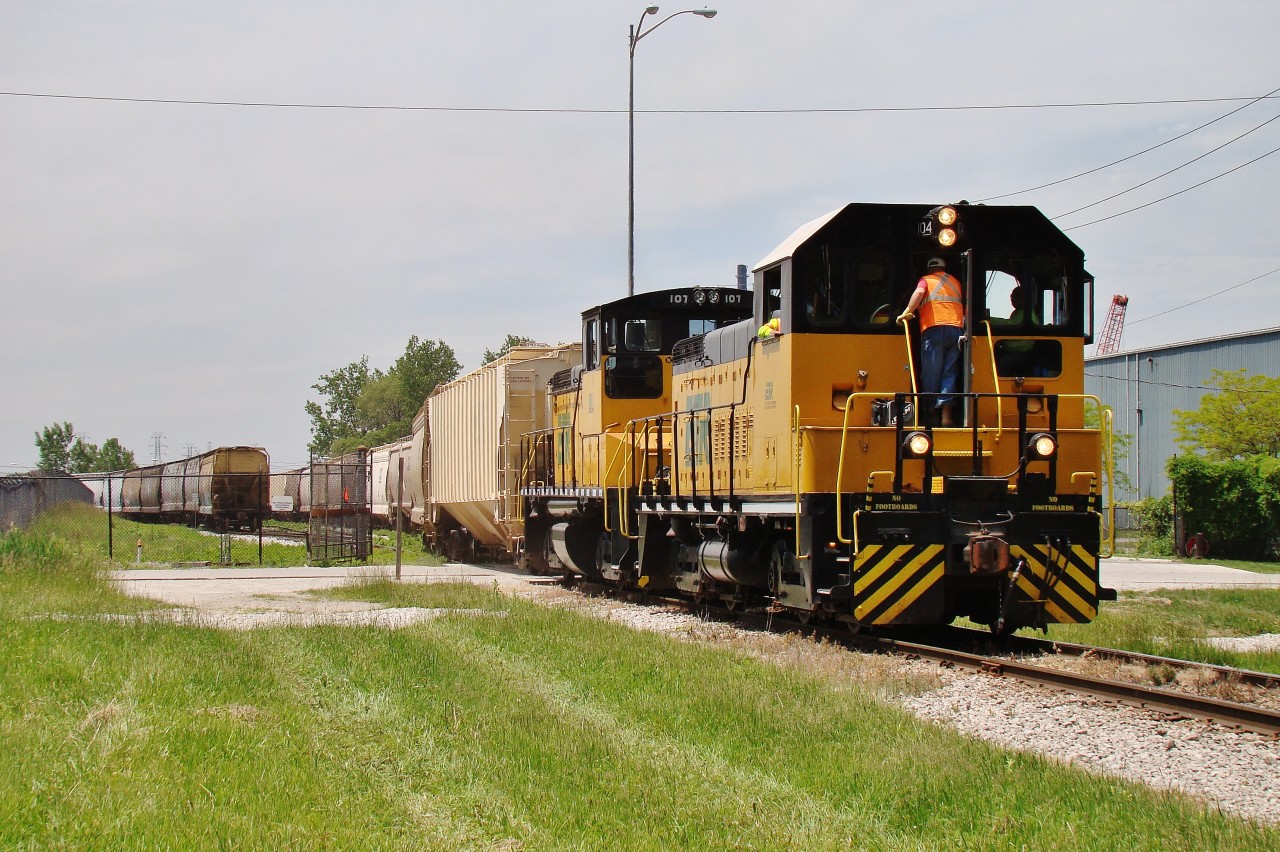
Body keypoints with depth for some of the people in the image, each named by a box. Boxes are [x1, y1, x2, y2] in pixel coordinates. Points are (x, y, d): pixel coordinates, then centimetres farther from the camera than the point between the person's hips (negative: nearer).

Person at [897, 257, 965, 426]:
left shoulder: (926, 280, 13)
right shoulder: (955, 282, 24)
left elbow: (919, 292, -8)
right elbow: (964, 304, 16)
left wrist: (907, 312, -8)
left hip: (933, 329, -3)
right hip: (956, 328, 3)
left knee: (930, 373, 1)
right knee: (950, 372, 3)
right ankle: (947, 413, -8)